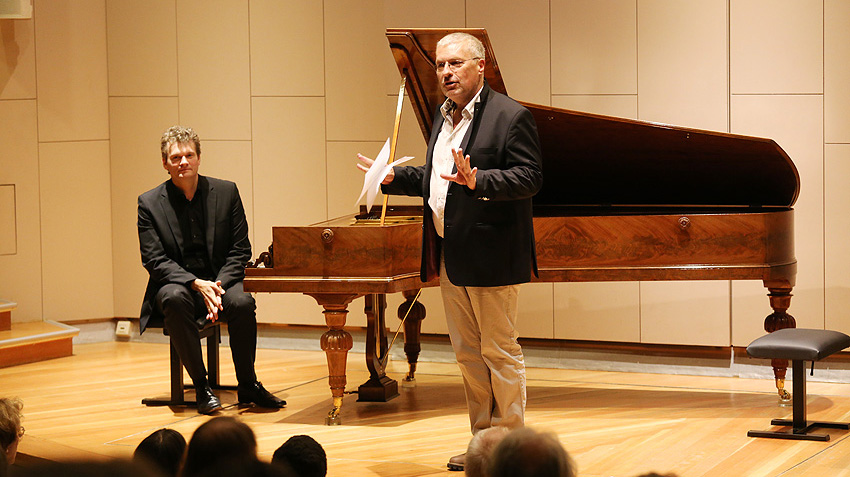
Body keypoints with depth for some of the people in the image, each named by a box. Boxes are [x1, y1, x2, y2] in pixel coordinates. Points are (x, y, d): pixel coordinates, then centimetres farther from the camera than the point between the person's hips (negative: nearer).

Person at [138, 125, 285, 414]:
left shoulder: (226, 192, 3)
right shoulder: (150, 203, -2)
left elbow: (240, 250, 1)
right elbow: (154, 260, -7)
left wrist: (218, 286, -17)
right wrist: (196, 283, -22)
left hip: (221, 281, 1)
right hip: (177, 284, -1)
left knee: (243, 302, -32)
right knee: (175, 299, -36)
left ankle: (248, 386, -13)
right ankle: (201, 387, -25)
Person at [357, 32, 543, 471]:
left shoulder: (510, 116, -11)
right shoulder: (444, 117, 16)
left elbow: (529, 178, -18)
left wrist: (478, 180, -30)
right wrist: (393, 178, 18)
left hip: (489, 257, -9)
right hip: (450, 256, 9)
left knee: (500, 350, -2)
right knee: (468, 353, 14)